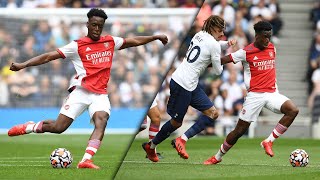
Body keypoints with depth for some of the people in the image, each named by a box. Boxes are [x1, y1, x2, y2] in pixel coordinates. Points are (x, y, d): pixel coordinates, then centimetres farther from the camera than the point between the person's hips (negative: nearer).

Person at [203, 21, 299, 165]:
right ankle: (218, 157, 17)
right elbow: (223, 60, -1)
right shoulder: (246, 52, -6)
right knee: (240, 130, -2)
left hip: (272, 92, 4)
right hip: (255, 95, -4)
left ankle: (268, 141, -14)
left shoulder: (272, 48, 9)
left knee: (293, 110, -21)